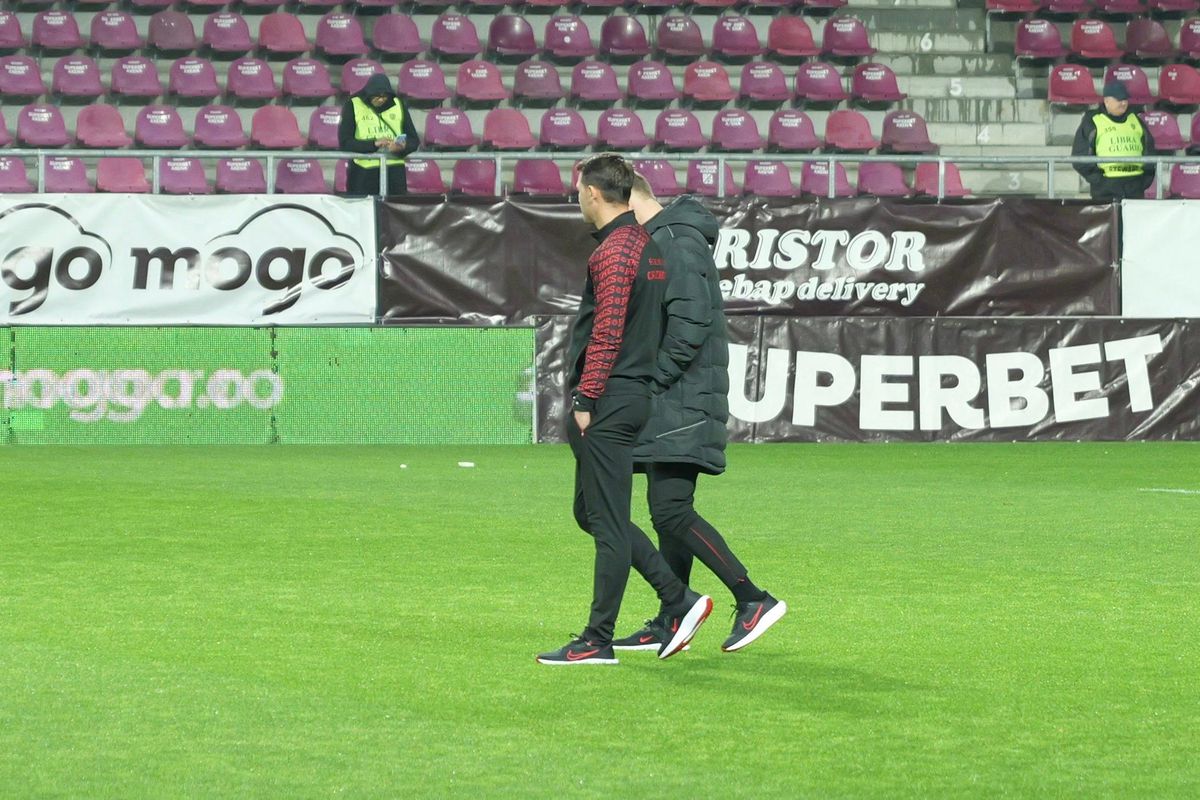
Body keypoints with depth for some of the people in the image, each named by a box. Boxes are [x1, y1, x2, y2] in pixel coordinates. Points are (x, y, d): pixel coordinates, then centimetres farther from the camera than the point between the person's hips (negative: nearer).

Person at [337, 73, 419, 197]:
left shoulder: (398, 105, 9)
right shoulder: (353, 106, 0)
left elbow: (414, 140, 11)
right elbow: (344, 143, -7)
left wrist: (402, 147, -13)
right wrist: (374, 144, -19)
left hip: (394, 172, 2)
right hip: (363, 172, -2)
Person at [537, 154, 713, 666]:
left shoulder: (614, 250, -14)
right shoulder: (647, 246, 16)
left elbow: (607, 332, -20)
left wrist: (585, 398, -17)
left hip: (608, 400, -10)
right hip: (636, 393, 10)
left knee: (607, 521, -5)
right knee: (591, 511, 17)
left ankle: (597, 642, -1)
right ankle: (678, 600, 14)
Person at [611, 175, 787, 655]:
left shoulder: (677, 242, -12)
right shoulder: (657, 242, 20)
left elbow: (691, 320, -22)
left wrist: (651, 378, -18)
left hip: (681, 401, -11)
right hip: (673, 404, 11)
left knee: (672, 511, -15)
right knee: (670, 511, 11)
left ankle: (753, 600, -14)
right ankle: (669, 624, 15)